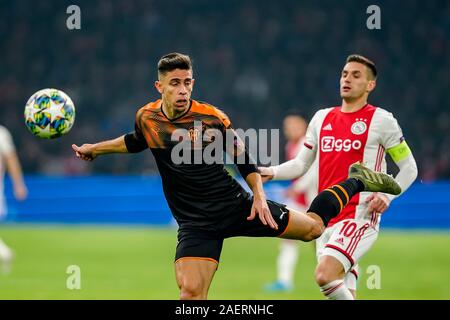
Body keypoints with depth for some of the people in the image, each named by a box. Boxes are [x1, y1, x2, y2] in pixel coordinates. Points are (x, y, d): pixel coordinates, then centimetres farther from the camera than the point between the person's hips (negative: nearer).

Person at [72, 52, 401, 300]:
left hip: (235, 205, -1)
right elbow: (136, 141, 23)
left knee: (312, 227, 7)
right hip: (195, 223, 1)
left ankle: (355, 183, 33)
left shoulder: (213, 118, -12)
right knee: (191, 292, -19)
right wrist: (95, 148, 24)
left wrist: (259, 196, -9)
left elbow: (243, 158, 1)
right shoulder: (146, 117, -3)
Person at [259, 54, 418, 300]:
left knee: (325, 275, -25)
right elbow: (301, 164, 20)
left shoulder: (381, 120, -1)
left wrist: (387, 195, -14)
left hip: (359, 217, -6)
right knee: (344, 291, 6)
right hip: (326, 219, 6)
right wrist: (271, 173, 2)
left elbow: (409, 168, 2)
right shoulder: (322, 118, 14)